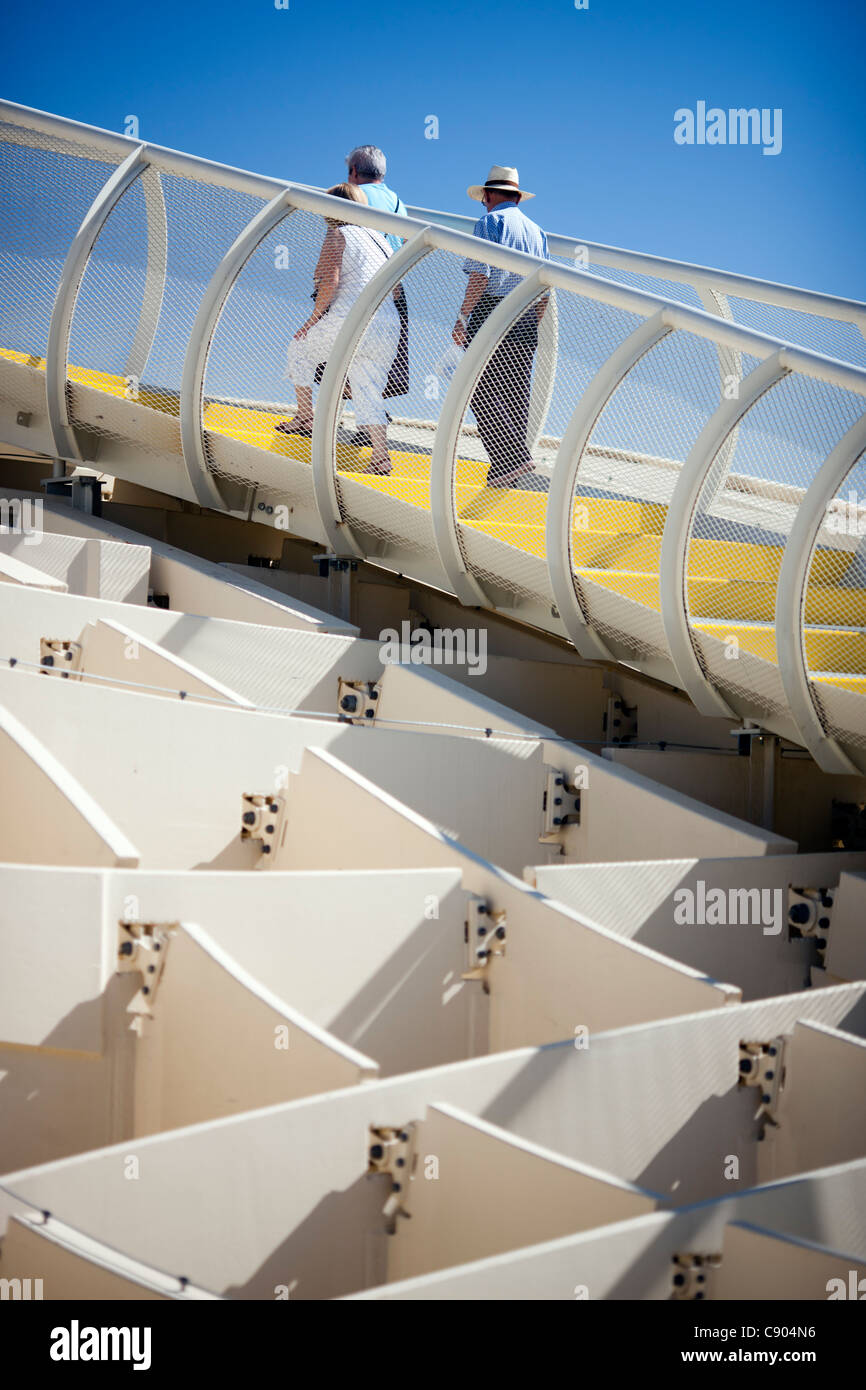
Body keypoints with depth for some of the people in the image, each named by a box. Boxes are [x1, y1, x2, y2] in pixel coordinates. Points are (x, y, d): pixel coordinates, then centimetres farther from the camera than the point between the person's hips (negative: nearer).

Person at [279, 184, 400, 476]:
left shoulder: (338, 235, 0)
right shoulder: (380, 239, 21)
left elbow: (329, 282, -14)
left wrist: (314, 317, -2)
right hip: (389, 326, 6)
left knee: (301, 346, 21)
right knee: (369, 394, 7)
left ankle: (305, 416, 20)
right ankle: (381, 454, -7)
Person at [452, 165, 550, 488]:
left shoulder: (488, 222, -2)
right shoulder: (536, 230, 19)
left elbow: (479, 277, -13)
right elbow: (545, 290, 16)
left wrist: (462, 318, -9)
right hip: (526, 322, 7)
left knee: (482, 391, -8)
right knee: (516, 395, 8)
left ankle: (513, 458, -21)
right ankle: (510, 469, 9)